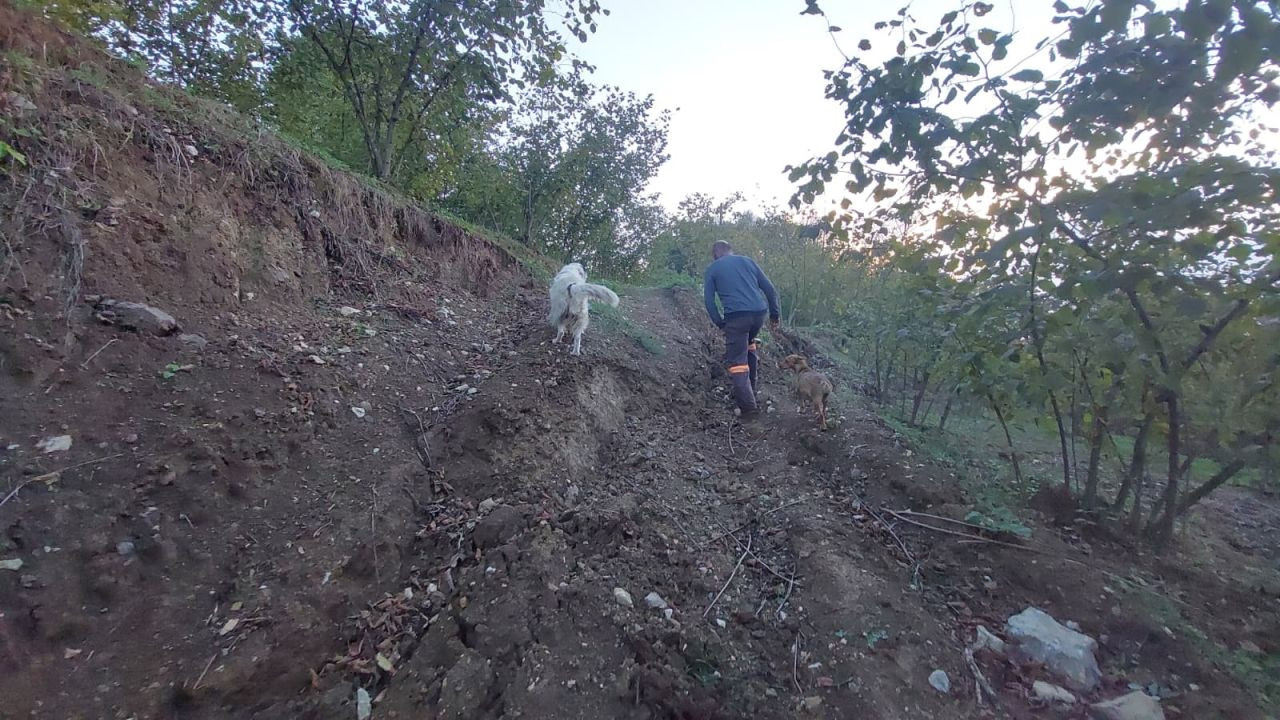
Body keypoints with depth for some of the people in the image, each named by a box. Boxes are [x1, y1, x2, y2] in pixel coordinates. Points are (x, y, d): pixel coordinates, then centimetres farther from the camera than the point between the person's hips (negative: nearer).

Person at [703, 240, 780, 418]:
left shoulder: (712, 269, 13)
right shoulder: (747, 260, 21)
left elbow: (709, 300, 4)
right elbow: (769, 289, 17)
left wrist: (720, 324, 11)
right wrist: (774, 315, 20)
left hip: (736, 316, -5)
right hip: (759, 312, 5)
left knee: (737, 361, 1)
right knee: (749, 345, 31)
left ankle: (748, 405, -4)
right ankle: (753, 384, 33)